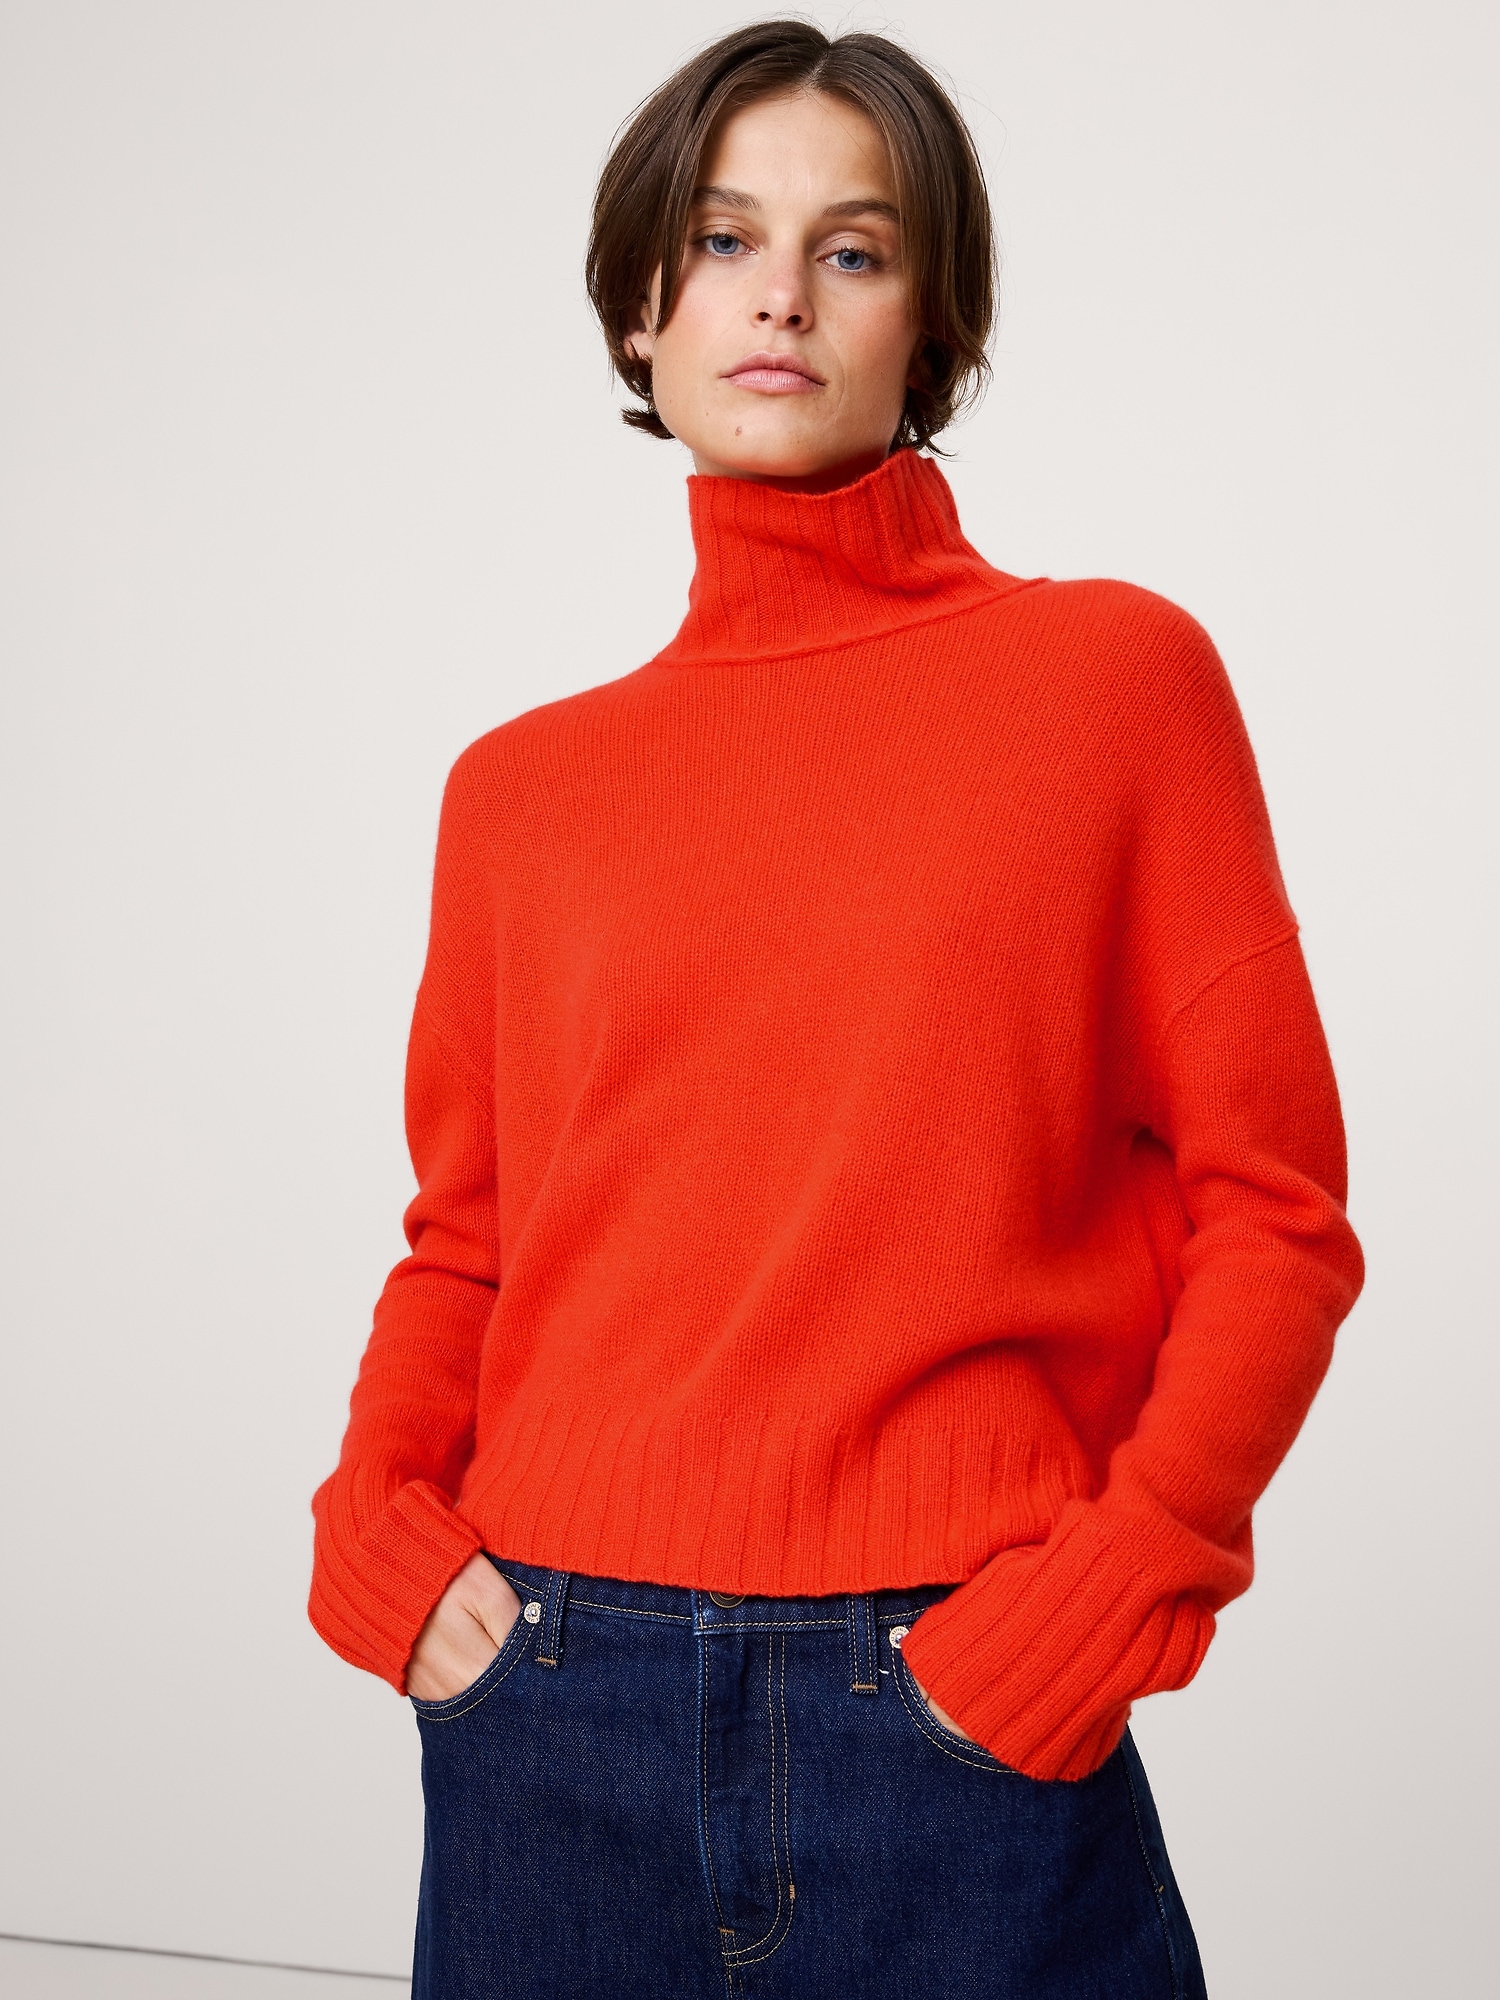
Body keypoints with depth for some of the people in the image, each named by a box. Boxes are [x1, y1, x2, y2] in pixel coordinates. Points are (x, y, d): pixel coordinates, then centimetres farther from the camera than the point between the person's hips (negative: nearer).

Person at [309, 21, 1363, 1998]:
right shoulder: (525, 786, 6)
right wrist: (378, 1524, -2)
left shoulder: (1116, 673, -1)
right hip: (550, 1718, 3)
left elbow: (1271, 1208, -2)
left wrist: (1106, 1591, -11)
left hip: (968, 1734, -2)